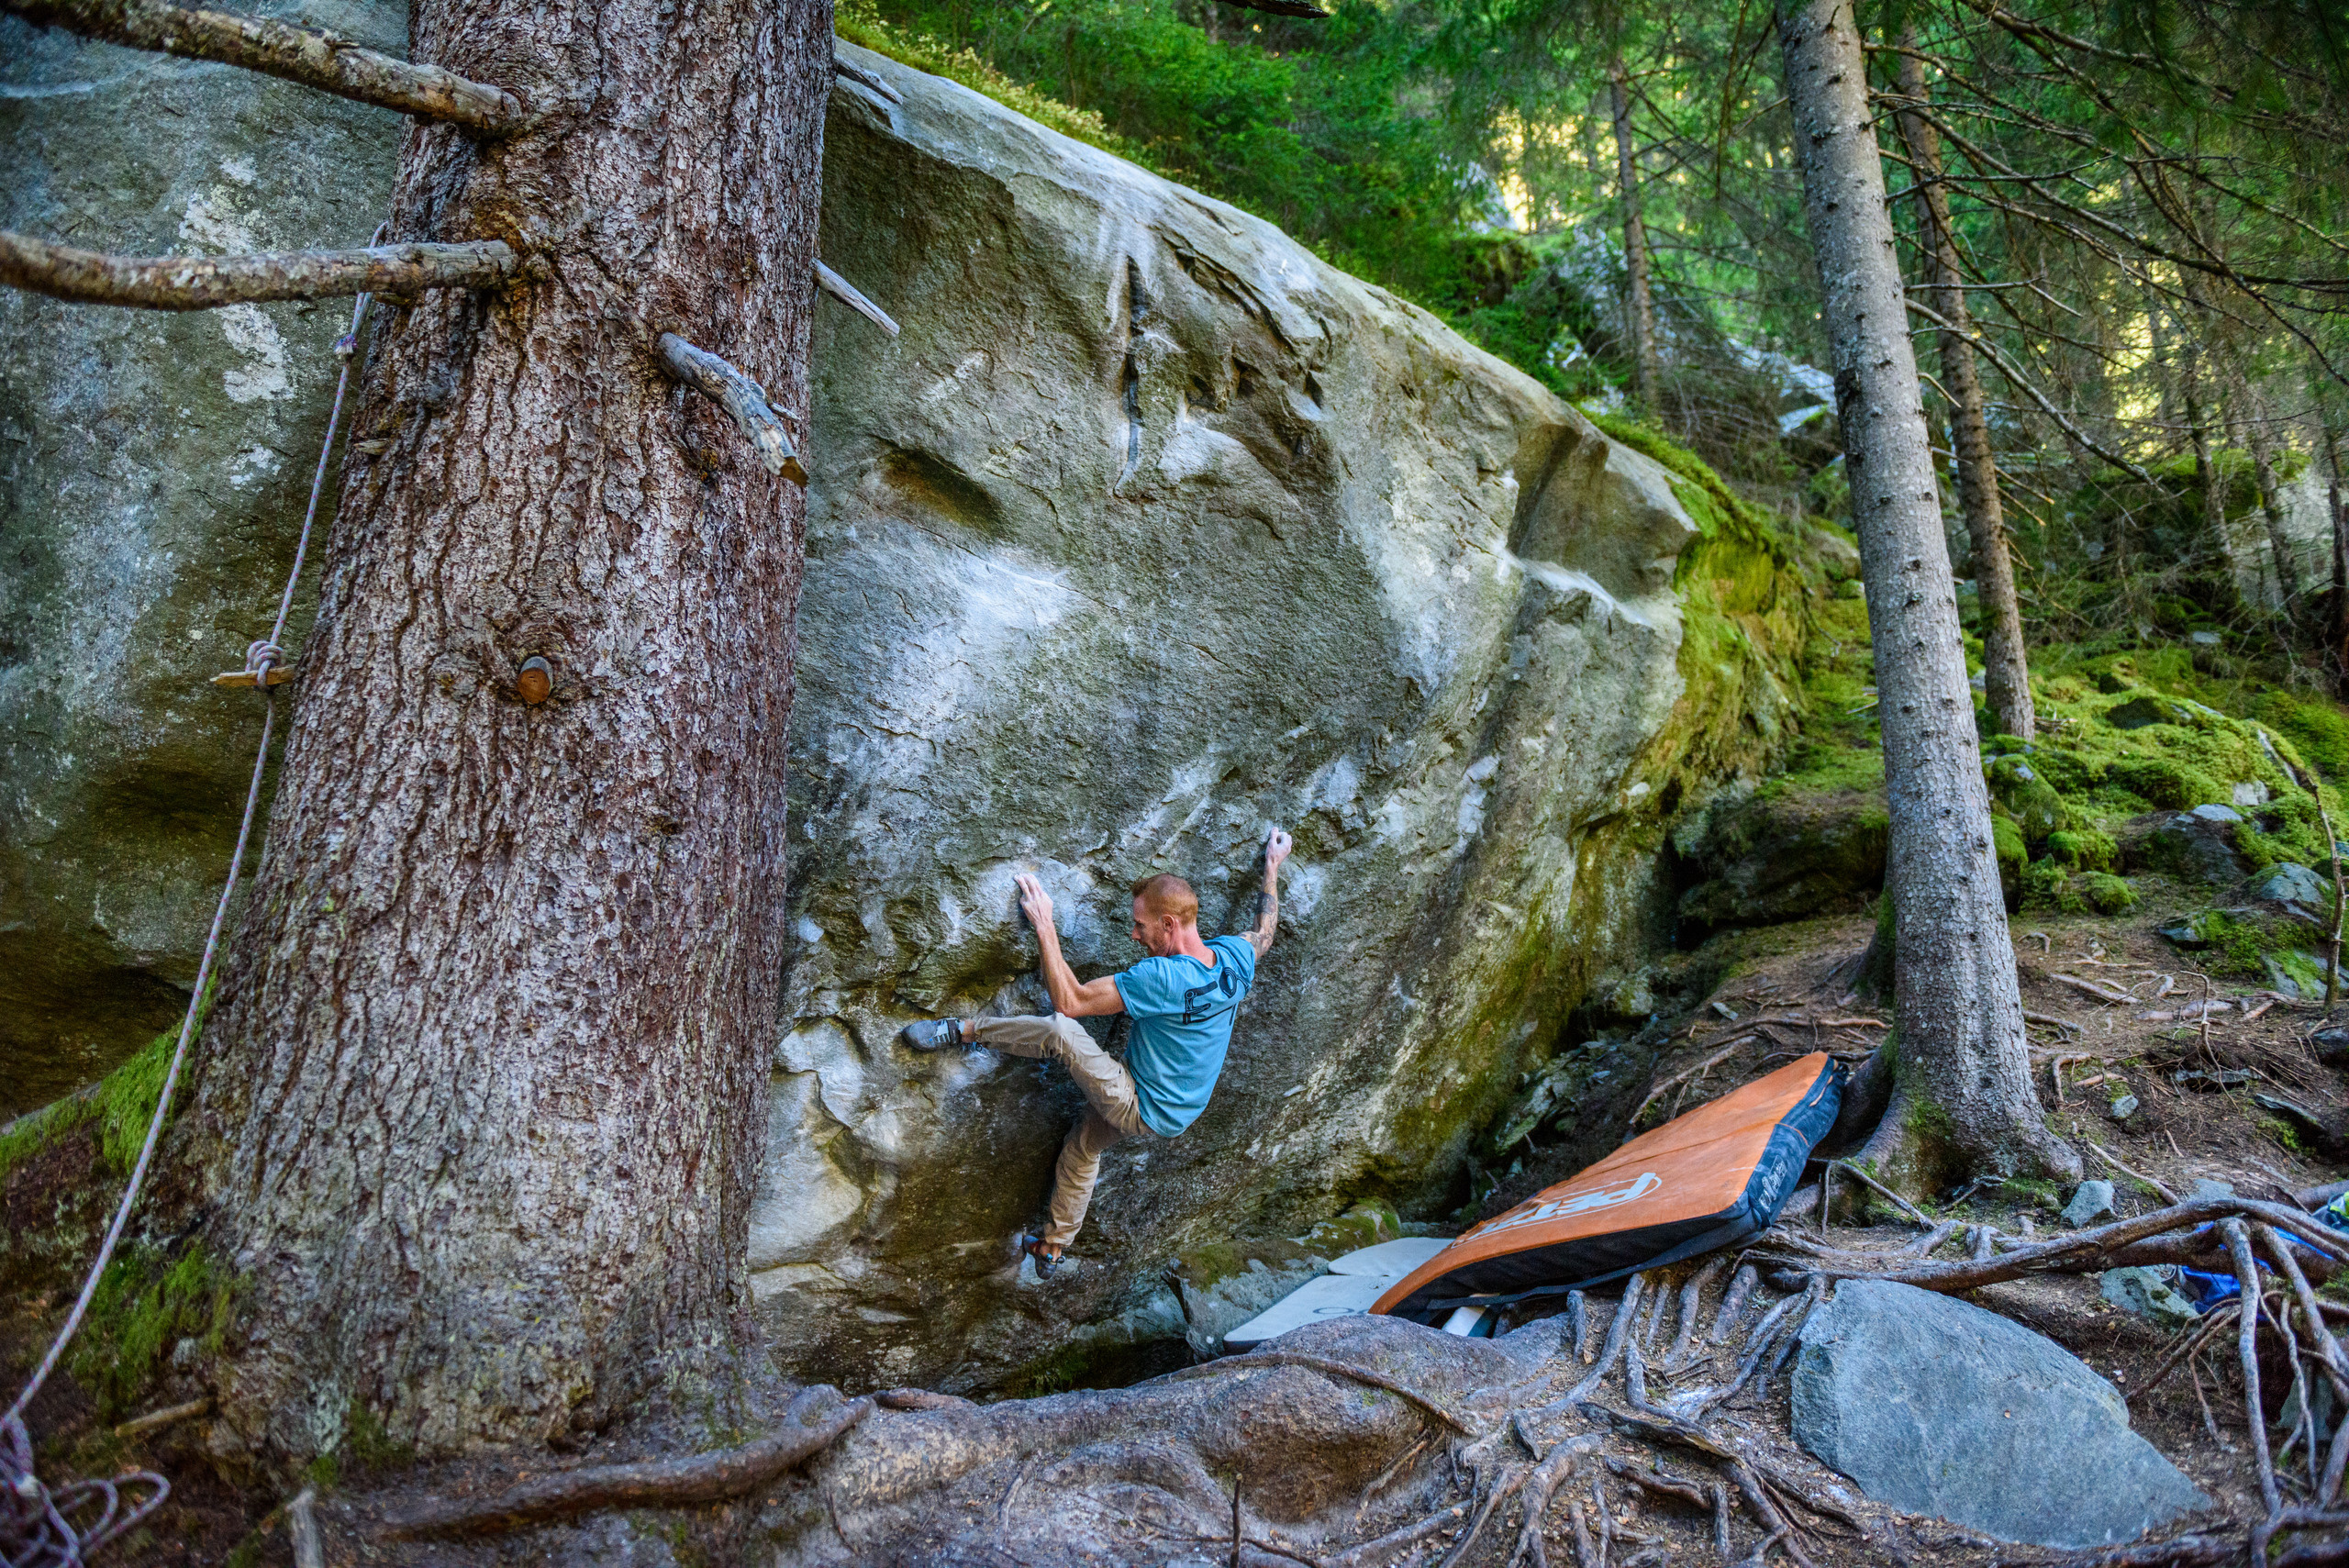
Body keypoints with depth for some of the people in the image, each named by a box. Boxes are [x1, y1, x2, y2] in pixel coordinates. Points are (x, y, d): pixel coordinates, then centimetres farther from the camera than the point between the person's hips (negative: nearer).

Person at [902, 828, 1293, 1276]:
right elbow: (1264, 932, 15)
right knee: (1082, 1146, 30)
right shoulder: (1234, 956, -10)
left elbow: (1070, 1001, -30)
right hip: (1180, 1110, 9)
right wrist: (1273, 865, 26)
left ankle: (963, 1031, -3)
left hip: (1144, 1112, -9)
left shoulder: (1164, 978, -33)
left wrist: (1043, 924, -25)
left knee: (1059, 1029, -22)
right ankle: (1053, 1248, 45)